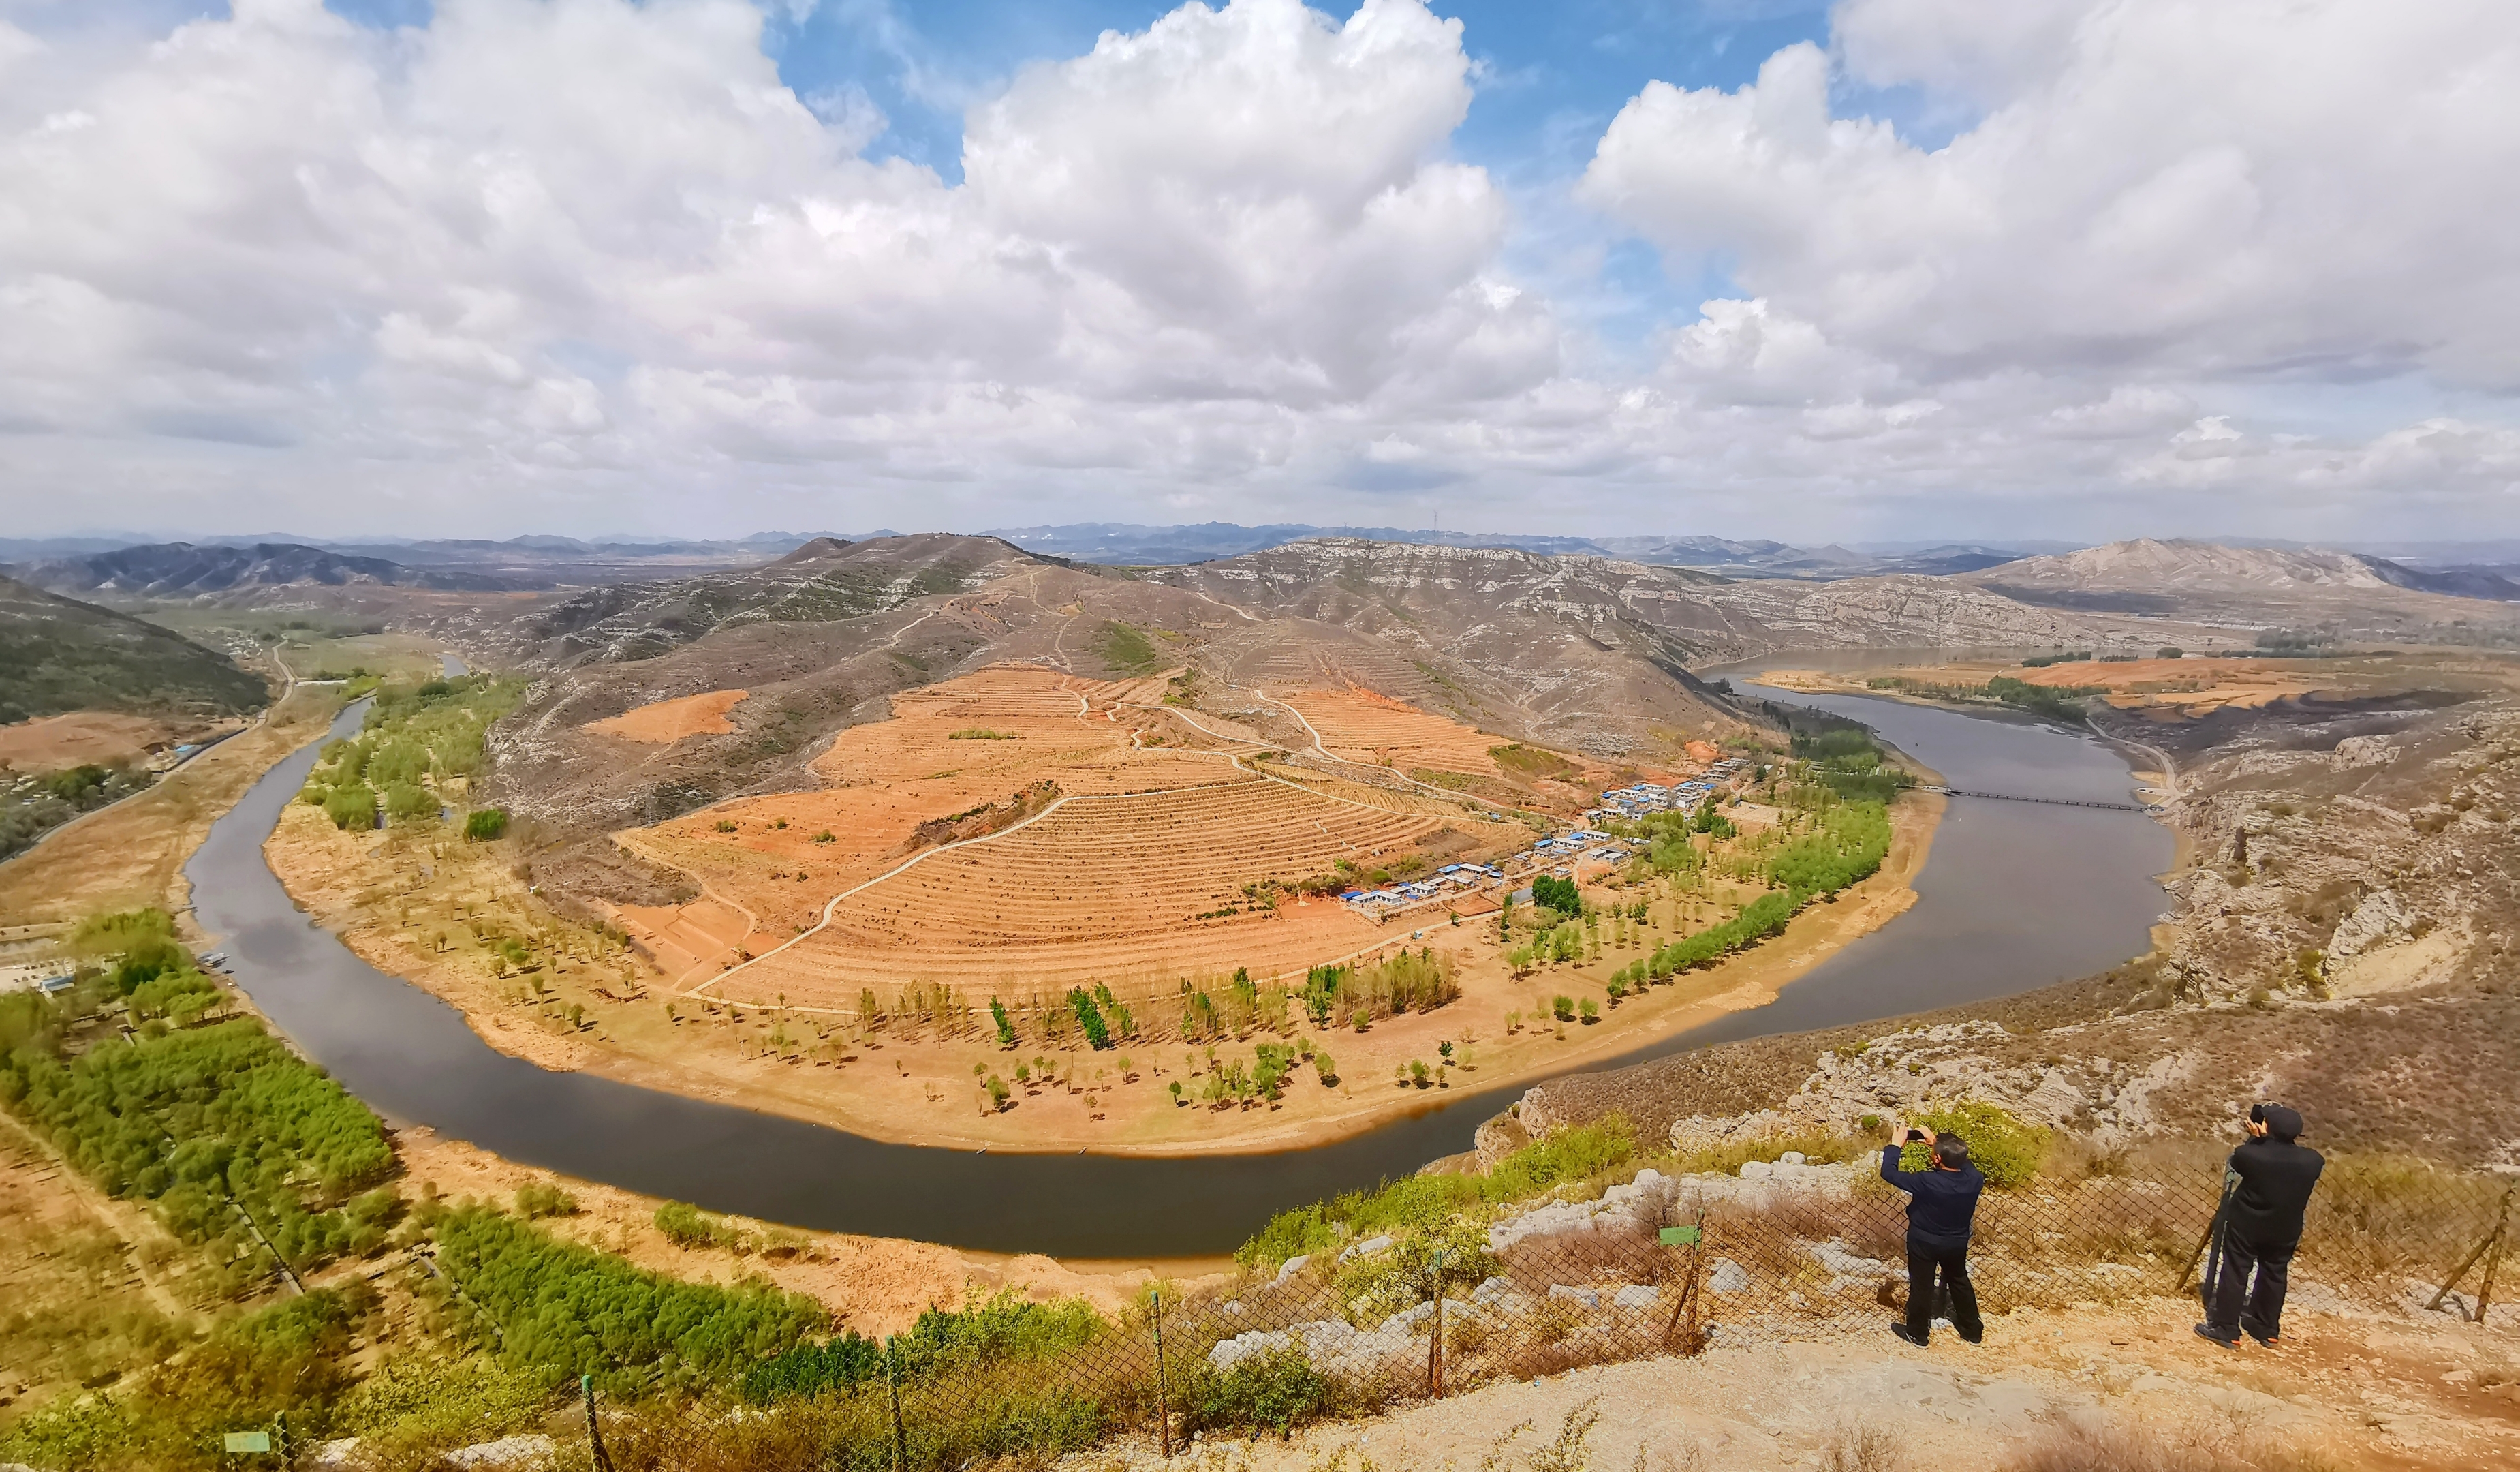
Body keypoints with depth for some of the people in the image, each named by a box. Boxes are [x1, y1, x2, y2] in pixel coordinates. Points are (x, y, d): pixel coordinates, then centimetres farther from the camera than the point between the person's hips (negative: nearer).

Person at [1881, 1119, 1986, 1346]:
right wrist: (1937, 1143, 2)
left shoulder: (1927, 1182, -37)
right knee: (1960, 1282, 27)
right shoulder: (1974, 1180, -22)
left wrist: (1895, 1144, -18)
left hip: (1924, 1243, -4)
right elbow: (1961, 1162, 1)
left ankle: (1918, 1334, 30)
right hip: (1957, 1243, 4)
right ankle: (1973, 1330, 45)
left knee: (1921, 1287, 13)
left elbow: (1889, 1173, -29)